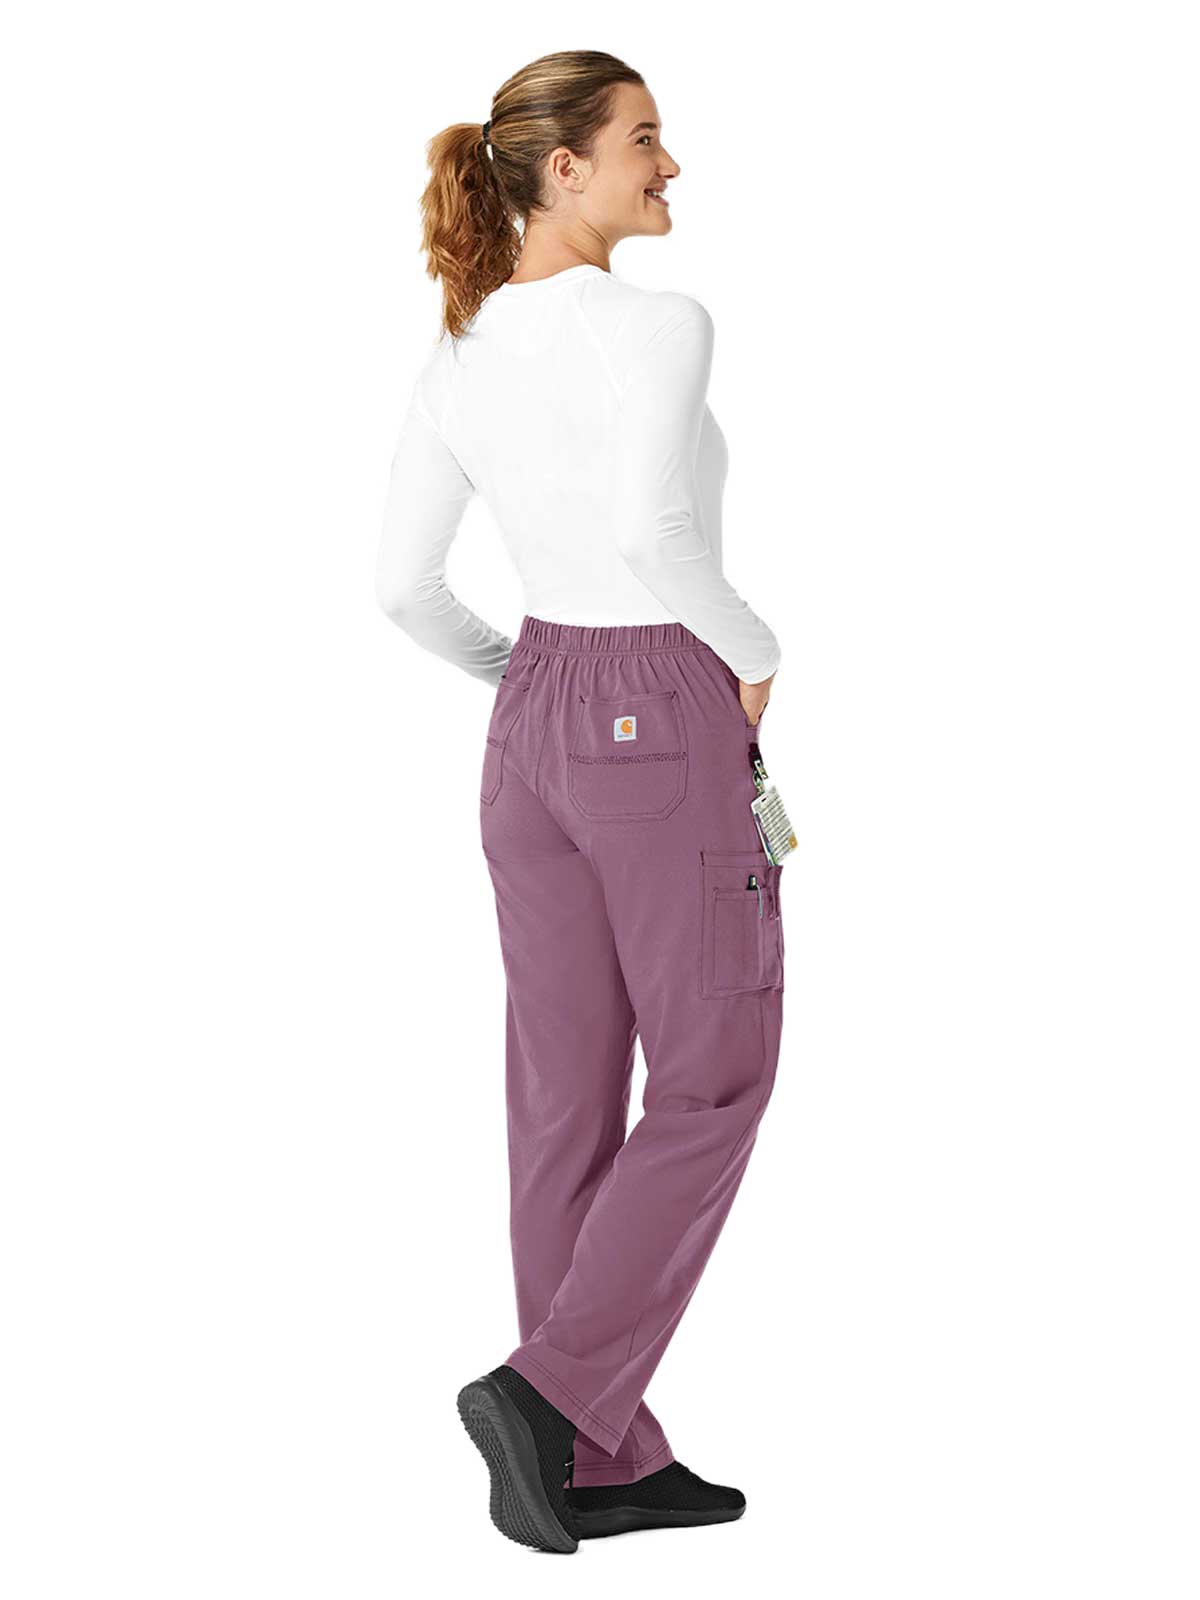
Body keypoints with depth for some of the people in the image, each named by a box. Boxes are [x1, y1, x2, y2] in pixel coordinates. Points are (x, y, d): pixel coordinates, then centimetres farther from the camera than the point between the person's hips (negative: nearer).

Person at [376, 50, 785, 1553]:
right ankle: (552, 1387, -1)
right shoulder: (661, 326, -17)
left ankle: (598, 1459, 17)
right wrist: (754, 653, -13)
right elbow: (653, 528, -32)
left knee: (569, 1094, 10)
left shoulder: (454, 361, 6)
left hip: (534, 729, 7)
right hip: (667, 729, -7)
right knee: (711, 1087, 7)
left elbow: (404, 585, 7)